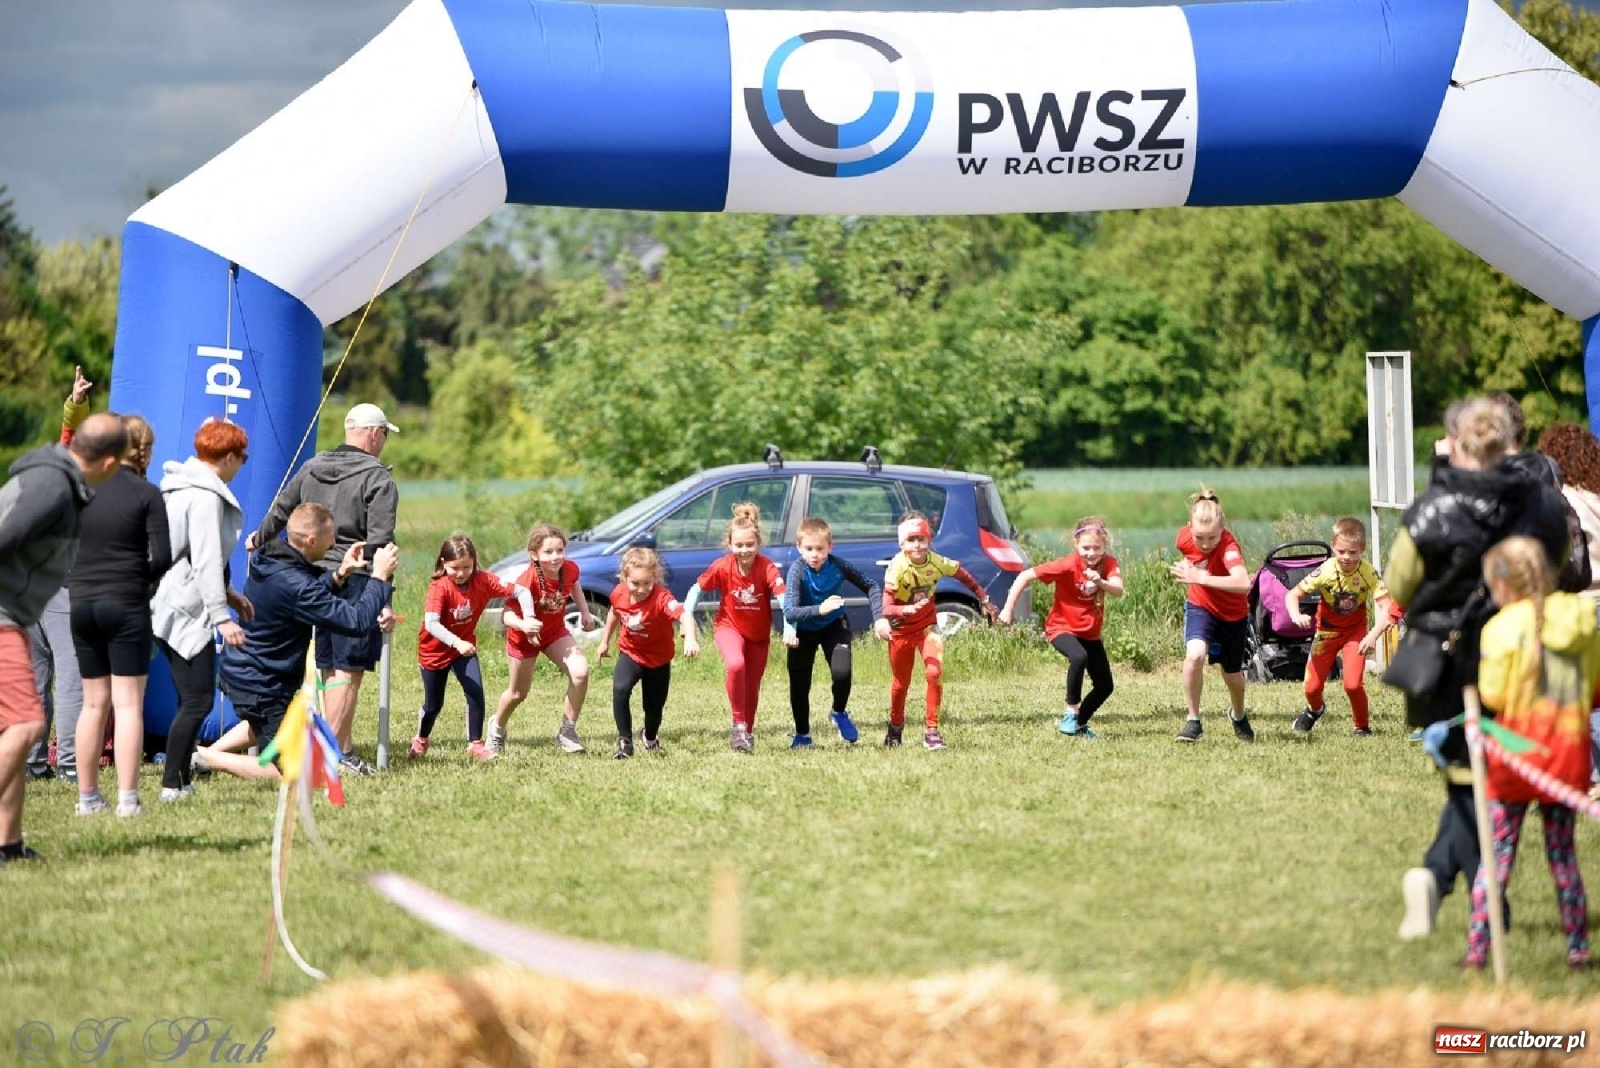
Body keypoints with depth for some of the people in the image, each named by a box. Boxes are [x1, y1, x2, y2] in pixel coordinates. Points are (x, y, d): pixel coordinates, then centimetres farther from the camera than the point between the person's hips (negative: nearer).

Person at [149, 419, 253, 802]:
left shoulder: (181, 487, 16)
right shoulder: (206, 497, -15)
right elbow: (206, 560, -20)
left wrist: (228, 594, 26)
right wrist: (222, 617, -21)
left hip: (169, 608, 10)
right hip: (187, 611, -10)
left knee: (192, 698, 13)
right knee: (199, 700, -8)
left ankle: (182, 781, 15)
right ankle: (172, 785, -8)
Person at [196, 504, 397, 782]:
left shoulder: (268, 559, -2)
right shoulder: (294, 585, -31)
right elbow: (357, 622, -29)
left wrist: (339, 574, 2)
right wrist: (380, 576, -18)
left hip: (240, 670, 10)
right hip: (261, 687, -10)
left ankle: (210, 751, 27)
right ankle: (206, 759, -2)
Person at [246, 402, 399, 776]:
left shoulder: (311, 468, 12)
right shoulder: (378, 479, -7)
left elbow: (280, 511, 24)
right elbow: (380, 543, -14)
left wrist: (258, 540, 44)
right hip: (355, 580, -7)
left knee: (331, 667, 13)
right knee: (349, 669, -4)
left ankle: (343, 748, 16)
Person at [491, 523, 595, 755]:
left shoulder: (570, 569, -19)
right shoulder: (527, 580, -35)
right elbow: (506, 614, -38)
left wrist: (585, 613, 0)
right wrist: (523, 624, -58)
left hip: (555, 632, 4)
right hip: (525, 637, -4)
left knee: (580, 672, -21)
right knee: (518, 693, 13)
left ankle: (567, 732, -5)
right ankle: (497, 728, 47)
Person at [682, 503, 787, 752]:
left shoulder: (767, 568, -26)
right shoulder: (722, 567, -23)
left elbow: (784, 598, -37)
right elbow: (694, 594, -15)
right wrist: (689, 636, -22)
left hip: (759, 632, 1)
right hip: (729, 626, -1)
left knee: (752, 686, 11)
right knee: (735, 665, -31)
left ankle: (748, 732, 38)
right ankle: (738, 725, -16)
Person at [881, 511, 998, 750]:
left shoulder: (936, 562, -16)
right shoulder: (897, 568, -27)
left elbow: (963, 575, 6)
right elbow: (886, 609, -32)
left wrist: (984, 599, 11)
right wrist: (907, 609, -51)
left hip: (927, 625, 2)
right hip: (901, 630, -2)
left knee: (935, 672, -20)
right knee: (900, 683, 11)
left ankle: (931, 731, -9)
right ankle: (895, 727, 41)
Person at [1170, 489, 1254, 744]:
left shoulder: (1229, 547, -35)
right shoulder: (1184, 537, -18)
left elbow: (1243, 583, -55)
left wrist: (1200, 577, -53)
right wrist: (1187, 571, -4)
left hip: (1232, 615, -2)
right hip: (1200, 607, 2)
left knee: (1232, 676, 16)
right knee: (1195, 655, -29)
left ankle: (1239, 716, 51)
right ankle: (1193, 720, -12)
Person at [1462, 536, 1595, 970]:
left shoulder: (1502, 628, -13)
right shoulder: (1581, 621, 1)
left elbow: (1493, 696, -13)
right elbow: (1595, 690, 8)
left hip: (1516, 755, -4)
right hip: (1569, 753, 4)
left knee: (1497, 853, 3)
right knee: (1563, 853, 15)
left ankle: (1478, 947, 2)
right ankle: (1578, 947, 17)